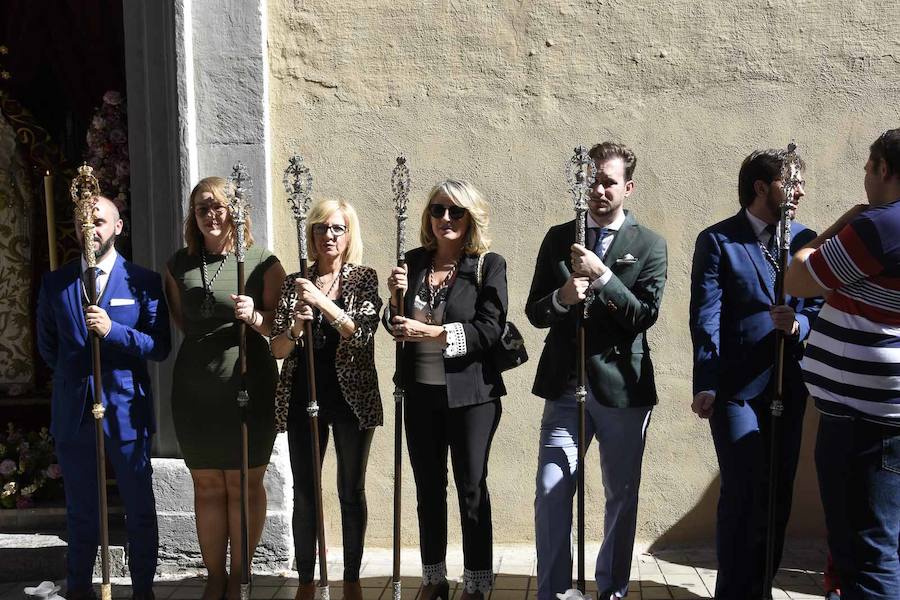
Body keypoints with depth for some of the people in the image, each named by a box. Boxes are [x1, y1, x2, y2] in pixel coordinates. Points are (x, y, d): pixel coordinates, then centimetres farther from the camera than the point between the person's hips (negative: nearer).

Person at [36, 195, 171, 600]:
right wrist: (72, 372, 11)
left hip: (126, 410, -2)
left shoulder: (143, 281, -3)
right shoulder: (55, 283, 6)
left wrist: (113, 330, -20)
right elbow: (47, 345, 18)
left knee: (139, 508, 8)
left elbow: (160, 346, -9)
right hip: (73, 411, 2)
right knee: (81, 509, 15)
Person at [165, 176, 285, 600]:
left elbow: (280, 326, -2)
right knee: (206, 486, 11)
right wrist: (203, 342, 10)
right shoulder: (179, 264, 9)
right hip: (194, 388, 4)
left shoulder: (262, 262, -4)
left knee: (244, 485, 7)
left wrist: (254, 317, -20)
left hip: (248, 385, -3)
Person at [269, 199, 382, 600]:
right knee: (304, 493, 6)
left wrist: (322, 301, -23)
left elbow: (362, 332, -14)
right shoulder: (294, 284, 7)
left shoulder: (364, 279, 1)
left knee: (352, 492, 6)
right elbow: (277, 349, 4)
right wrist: (295, 328, -17)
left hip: (352, 397, -2)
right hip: (302, 399, 2)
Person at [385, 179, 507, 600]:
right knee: (428, 489, 14)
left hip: (470, 395, -4)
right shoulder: (413, 261, 6)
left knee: (472, 490, 5)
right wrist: (396, 299, -9)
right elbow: (399, 328, 11)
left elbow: (490, 329, -16)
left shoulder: (489, 265, -7)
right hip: (420, 392, 4)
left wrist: (431, 333, -21)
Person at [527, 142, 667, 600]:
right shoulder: (558, 238, 7)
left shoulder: (650, 245, 1)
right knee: (551, 491, -1)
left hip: (622, 387, -1)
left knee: (622, 495, 10)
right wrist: (563, 296, -18)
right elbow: (535, 312, 3)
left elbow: (645, 314, -10)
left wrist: (602, 275, -21)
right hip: (564, 386, 1)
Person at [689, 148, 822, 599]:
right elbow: (706, 318, -10)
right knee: (745, 492, -7)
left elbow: (818, 306, 7)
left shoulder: (805, 238, 10)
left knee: (779, 493, 11)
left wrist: (798, 323, -17)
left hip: (788, 388, 5)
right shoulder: (717, 240, -4)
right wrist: (706, 386, -17)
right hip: (736, 387, -5)